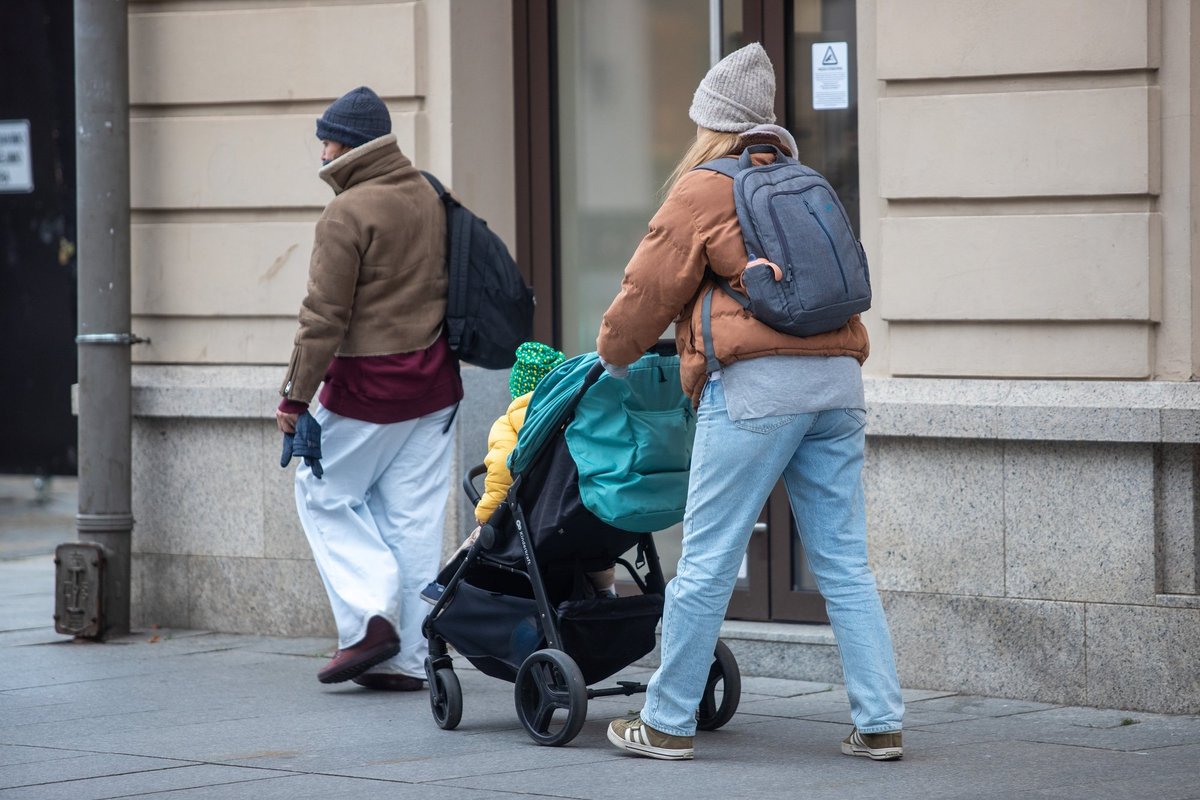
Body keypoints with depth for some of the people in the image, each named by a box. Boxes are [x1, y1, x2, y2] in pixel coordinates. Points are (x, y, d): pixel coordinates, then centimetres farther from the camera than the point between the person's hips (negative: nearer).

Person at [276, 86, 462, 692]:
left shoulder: (348, 213, -14)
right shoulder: (430, 198, 9)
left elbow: (325, 317, -16)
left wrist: (297, 394, -12)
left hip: (367, 385, -7)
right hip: (434, 383, 7)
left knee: (323, 495, 10)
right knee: (414, 518, 8)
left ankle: (369, 620, -3)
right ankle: (406, 658, 9)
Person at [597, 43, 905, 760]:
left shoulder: (703, 190, 2)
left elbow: (649, 290, 6)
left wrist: (613, 354, 26)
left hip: (755, 385, -6)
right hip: (836, 378, 6)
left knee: (707, 564, -1)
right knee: (845, 564, 6)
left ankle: (668, 723, 5)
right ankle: (880, 723, 2)